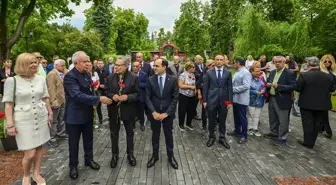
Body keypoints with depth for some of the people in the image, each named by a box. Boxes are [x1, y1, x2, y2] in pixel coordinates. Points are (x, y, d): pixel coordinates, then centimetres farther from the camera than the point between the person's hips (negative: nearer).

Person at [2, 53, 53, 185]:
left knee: (40, 147, 12)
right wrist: (10, 124, -10)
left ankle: (37, 173, 31)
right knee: (30, 153, -4)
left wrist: (50, 112, 12)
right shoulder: (12, 81, -9)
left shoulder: (41, 79, 2)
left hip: (41, 118, 4)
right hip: (24, 120, -4)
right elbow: (8, 104, -8)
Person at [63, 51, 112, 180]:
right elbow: (78, 96, -30)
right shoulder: (70, 76, -20)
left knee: (88, 139, 19)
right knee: (74, 142, 10)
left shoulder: (87, 74, 6)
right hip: (74, 115, -7)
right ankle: (73, 166, 27)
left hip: (88, 113, 7)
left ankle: (89, 159, 38)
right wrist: (99, 99, -30)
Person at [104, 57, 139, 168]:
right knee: (114, 133, 13)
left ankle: (130, 154, 31)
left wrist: (128, 97, -23)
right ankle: (115, 155, 31)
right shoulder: (110, 78, 1)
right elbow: (106, 91, 4)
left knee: (130, 133, 13)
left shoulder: (134, 78, -7)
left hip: (128, 110, -2)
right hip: (114, 110, 2)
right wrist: (112, 96, -17)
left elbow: (138, 94, -7)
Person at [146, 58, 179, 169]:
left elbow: (175, 98, -7)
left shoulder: (173, 80, -8)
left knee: (168, 134, 13)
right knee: (155, 135, 14)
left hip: (168, 113, -1)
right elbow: (148, 97, -4)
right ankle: (155, 155, 32)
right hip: (154, 112, 1)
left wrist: (166, 113, -14)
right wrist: (153, 112, -14)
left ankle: (170, 156, 31)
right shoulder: (150, 80, -4)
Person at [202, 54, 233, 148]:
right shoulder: (209, 72, -1)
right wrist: (204, 100, -3)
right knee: (211, 121, 11)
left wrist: (230, 101, -2)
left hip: (224, 101, 1)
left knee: (222, 121, 12)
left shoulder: (228, 73, 2)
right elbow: (205, 87, 0)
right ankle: (211, 137, 29)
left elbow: (230, 88, 2)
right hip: (211, 100, -1)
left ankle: (222, 138, 28)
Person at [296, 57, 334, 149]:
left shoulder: (304, 75, -17)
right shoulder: (328, 76, -3)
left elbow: (298, 88, -14)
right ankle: (312, 141, 25)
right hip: (322, 104, 4)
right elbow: (332, 89, 6)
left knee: (308, 123, 6)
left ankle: (308, 143, 13)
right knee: (317, 123, 15)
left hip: (307, 103, -4)